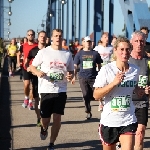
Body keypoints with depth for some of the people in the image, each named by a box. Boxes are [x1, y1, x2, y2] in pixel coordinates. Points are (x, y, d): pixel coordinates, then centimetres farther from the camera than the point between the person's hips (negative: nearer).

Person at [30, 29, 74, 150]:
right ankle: (44, 129, 40)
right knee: (45, 118, 3)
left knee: (57, 117, -1)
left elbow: (71, 71, 14)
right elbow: (32, 66, 2)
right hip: (46, 90, -2)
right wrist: (37, 72, -19)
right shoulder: (44, 52, -3)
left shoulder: (67, 54, 5)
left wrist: (70, 76, -9)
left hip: (61, 90, 2)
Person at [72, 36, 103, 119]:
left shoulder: (95, 54, 5)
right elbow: (75, 66, 6)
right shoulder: (80, 54, 6)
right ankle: (88, 112, 11)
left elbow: (99, 65, 10)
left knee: (95, 95, -3)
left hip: (93, 77, 0)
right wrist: (74, 76, -1)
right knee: (86, 95, -1)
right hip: (83, 77, 0)